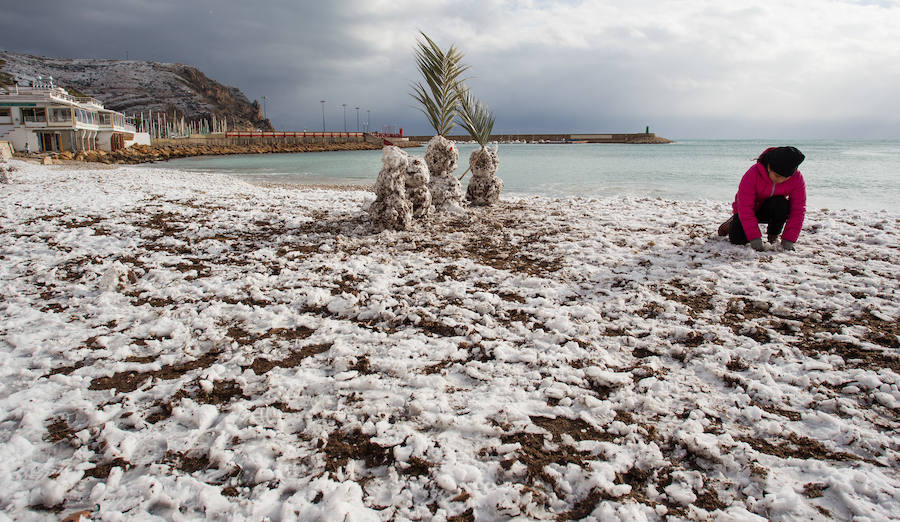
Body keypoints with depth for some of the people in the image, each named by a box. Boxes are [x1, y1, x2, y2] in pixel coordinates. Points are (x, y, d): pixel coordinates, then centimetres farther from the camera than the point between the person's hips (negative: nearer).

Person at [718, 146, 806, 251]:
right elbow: (745, 207, -33)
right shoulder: (753, 174, -31)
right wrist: (754, 238, -38)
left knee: (782, 205, -34)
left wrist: (788, 240, -30)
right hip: (750, 211, -1)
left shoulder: (797, 178, -22)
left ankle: (773, 234, -4)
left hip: (770, 211, 2)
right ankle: (733, 223, 15)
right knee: (738, 240, -22)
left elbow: (798, 210, -22)